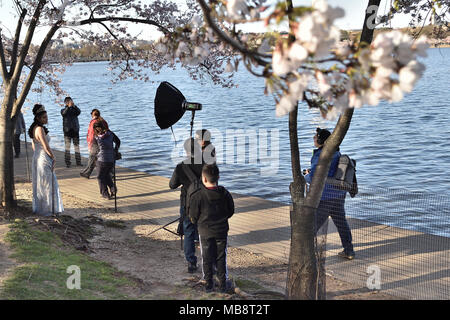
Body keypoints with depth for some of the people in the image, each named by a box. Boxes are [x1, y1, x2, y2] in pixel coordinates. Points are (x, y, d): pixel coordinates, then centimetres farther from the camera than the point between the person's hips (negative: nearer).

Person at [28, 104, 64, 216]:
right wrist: (53, 157, -6)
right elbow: (46, 147, -19)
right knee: (45, 185, 0)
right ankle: (46, 210, 6)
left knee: (39, 184, 17)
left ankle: (38, 208, 26)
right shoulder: (40, 129, -19)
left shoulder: (34, 128, 10)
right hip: (44, 159, -10)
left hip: (36, 157, 10)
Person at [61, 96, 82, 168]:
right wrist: (68, 107, -24)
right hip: (67, 130, -2)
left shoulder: (74, 109, 13)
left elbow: (79, 112, -9)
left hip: (75, 130, 2)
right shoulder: (63, 110, 8)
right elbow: (63, 114, -15)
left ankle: (78, 162, 7)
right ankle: (67, 162, -5)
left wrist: (74, 106, -22)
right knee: (67, 146, -5)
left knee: (77, 146, 3)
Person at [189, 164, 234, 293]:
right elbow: (231, 211, 4)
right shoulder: (225, 194, -9)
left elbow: (193, 218, -9)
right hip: (222, 231, 2)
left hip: (205, 232, -2)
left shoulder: (198, 196, -18)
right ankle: (223, 284, 17)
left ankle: (208, 283, 19)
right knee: (221, 258, 12)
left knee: (207, 259, 12)